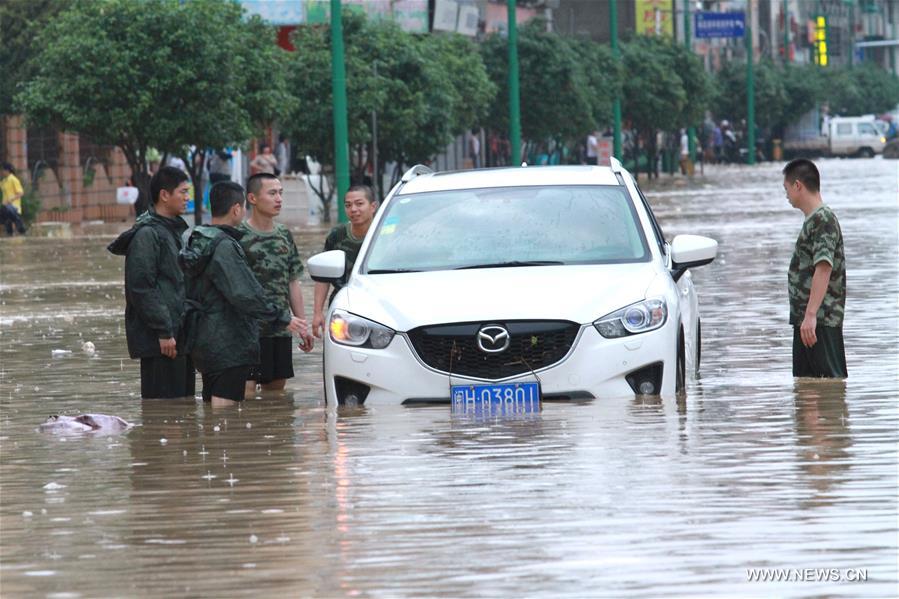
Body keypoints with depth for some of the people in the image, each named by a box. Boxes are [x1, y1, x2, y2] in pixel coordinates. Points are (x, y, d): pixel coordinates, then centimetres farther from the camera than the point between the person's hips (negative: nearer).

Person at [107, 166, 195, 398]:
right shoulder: (146, 234, -13)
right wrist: (163, 332, -19)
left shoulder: (177, 229, 17)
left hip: (181, 334, 9)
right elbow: (142, 288, -18)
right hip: (159, 339, -9)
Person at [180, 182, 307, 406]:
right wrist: (283, 318, -15)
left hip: (204, 342, 10)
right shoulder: (224, 247, -17)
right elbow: (245, 295, -23)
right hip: (228, 345, -10)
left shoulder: (196, 242, 12)